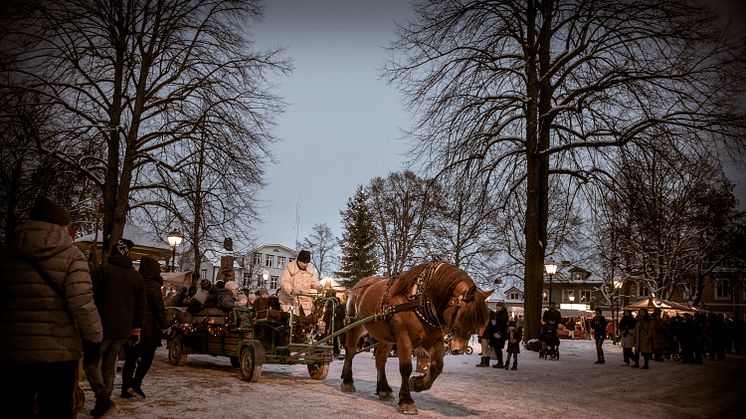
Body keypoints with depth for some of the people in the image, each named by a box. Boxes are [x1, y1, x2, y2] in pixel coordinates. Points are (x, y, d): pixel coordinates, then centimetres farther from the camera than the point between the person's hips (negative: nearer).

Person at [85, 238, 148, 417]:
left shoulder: (102, 270, -5)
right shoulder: (136, 276, 11)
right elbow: (141, 307, 13)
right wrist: (136, 330, 19)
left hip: (103, 328, -5)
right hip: (124, 330, 5)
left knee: (93, 361, 2)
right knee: (110, 364, 14)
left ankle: (102, 396, -14)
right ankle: (105, 399, 15)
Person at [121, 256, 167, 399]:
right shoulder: (154, 286, -9)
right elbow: (160, 309, -10)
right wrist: (164, 326, -2)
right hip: (147, 328, -5)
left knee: (130, 358, 13)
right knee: (147, 357, 8)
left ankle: (125, 388, 12)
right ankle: (136, 383, -6)